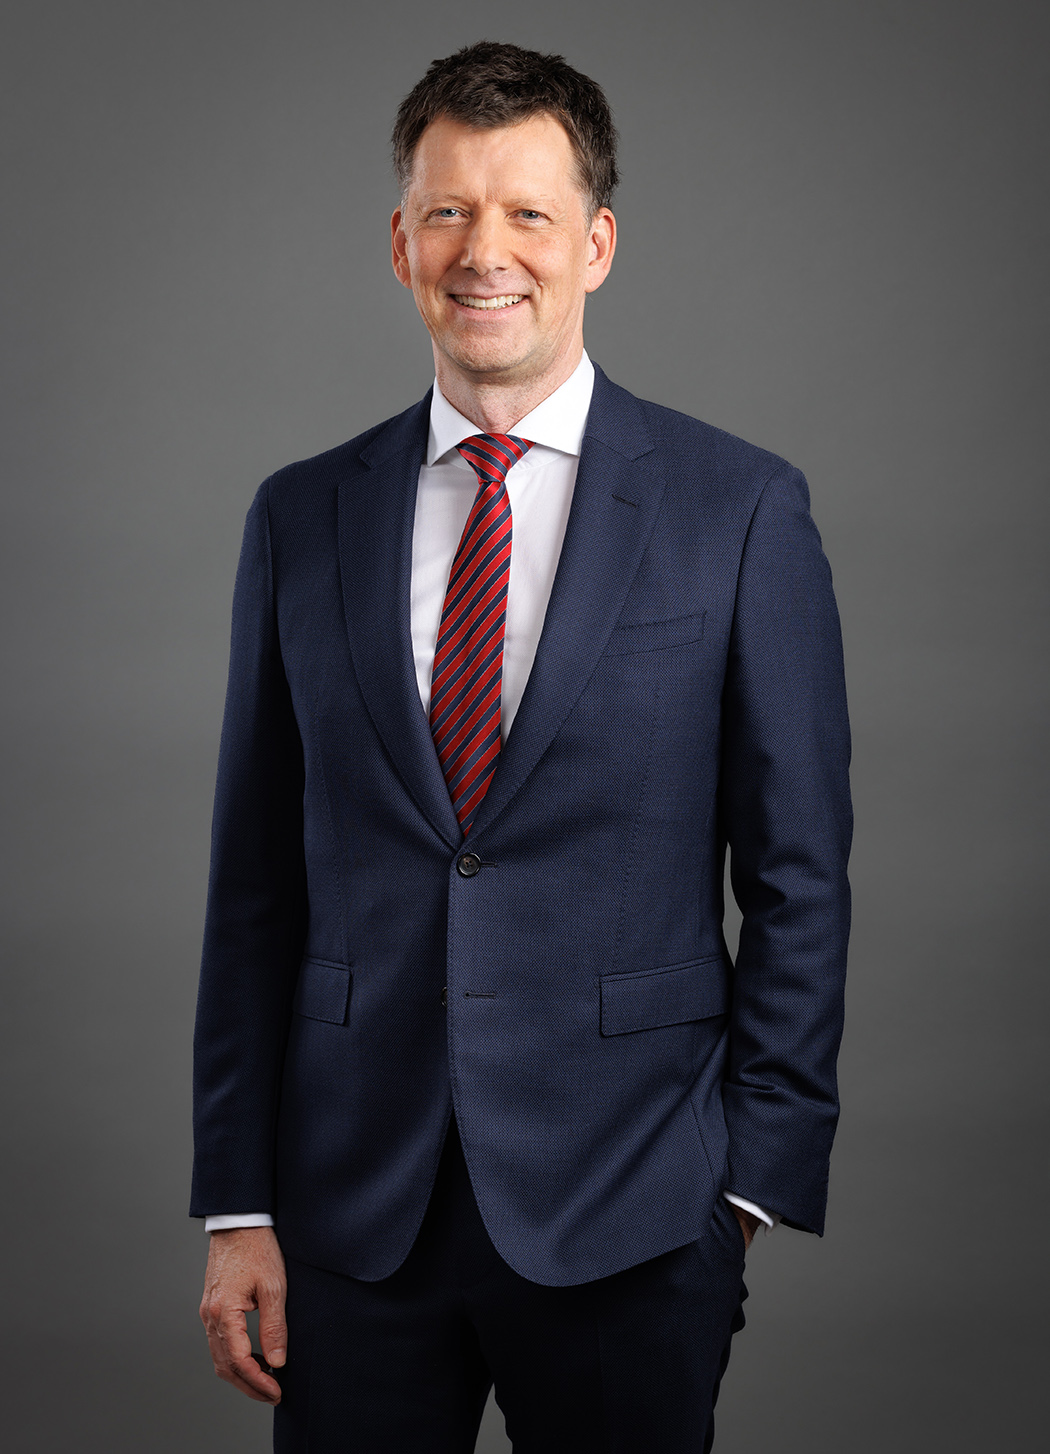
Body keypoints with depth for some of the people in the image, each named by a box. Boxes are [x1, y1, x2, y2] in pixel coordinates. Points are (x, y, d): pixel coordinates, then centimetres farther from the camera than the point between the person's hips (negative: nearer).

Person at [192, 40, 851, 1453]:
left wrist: (753, 1183, -6)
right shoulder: (303, 519, 6)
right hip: (352, 1215, 2)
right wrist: (239, 1208, 3)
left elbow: (799, 875, -1)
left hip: (627, 1226, -2)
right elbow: (256, 880, 6)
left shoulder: (741, 508, -2)